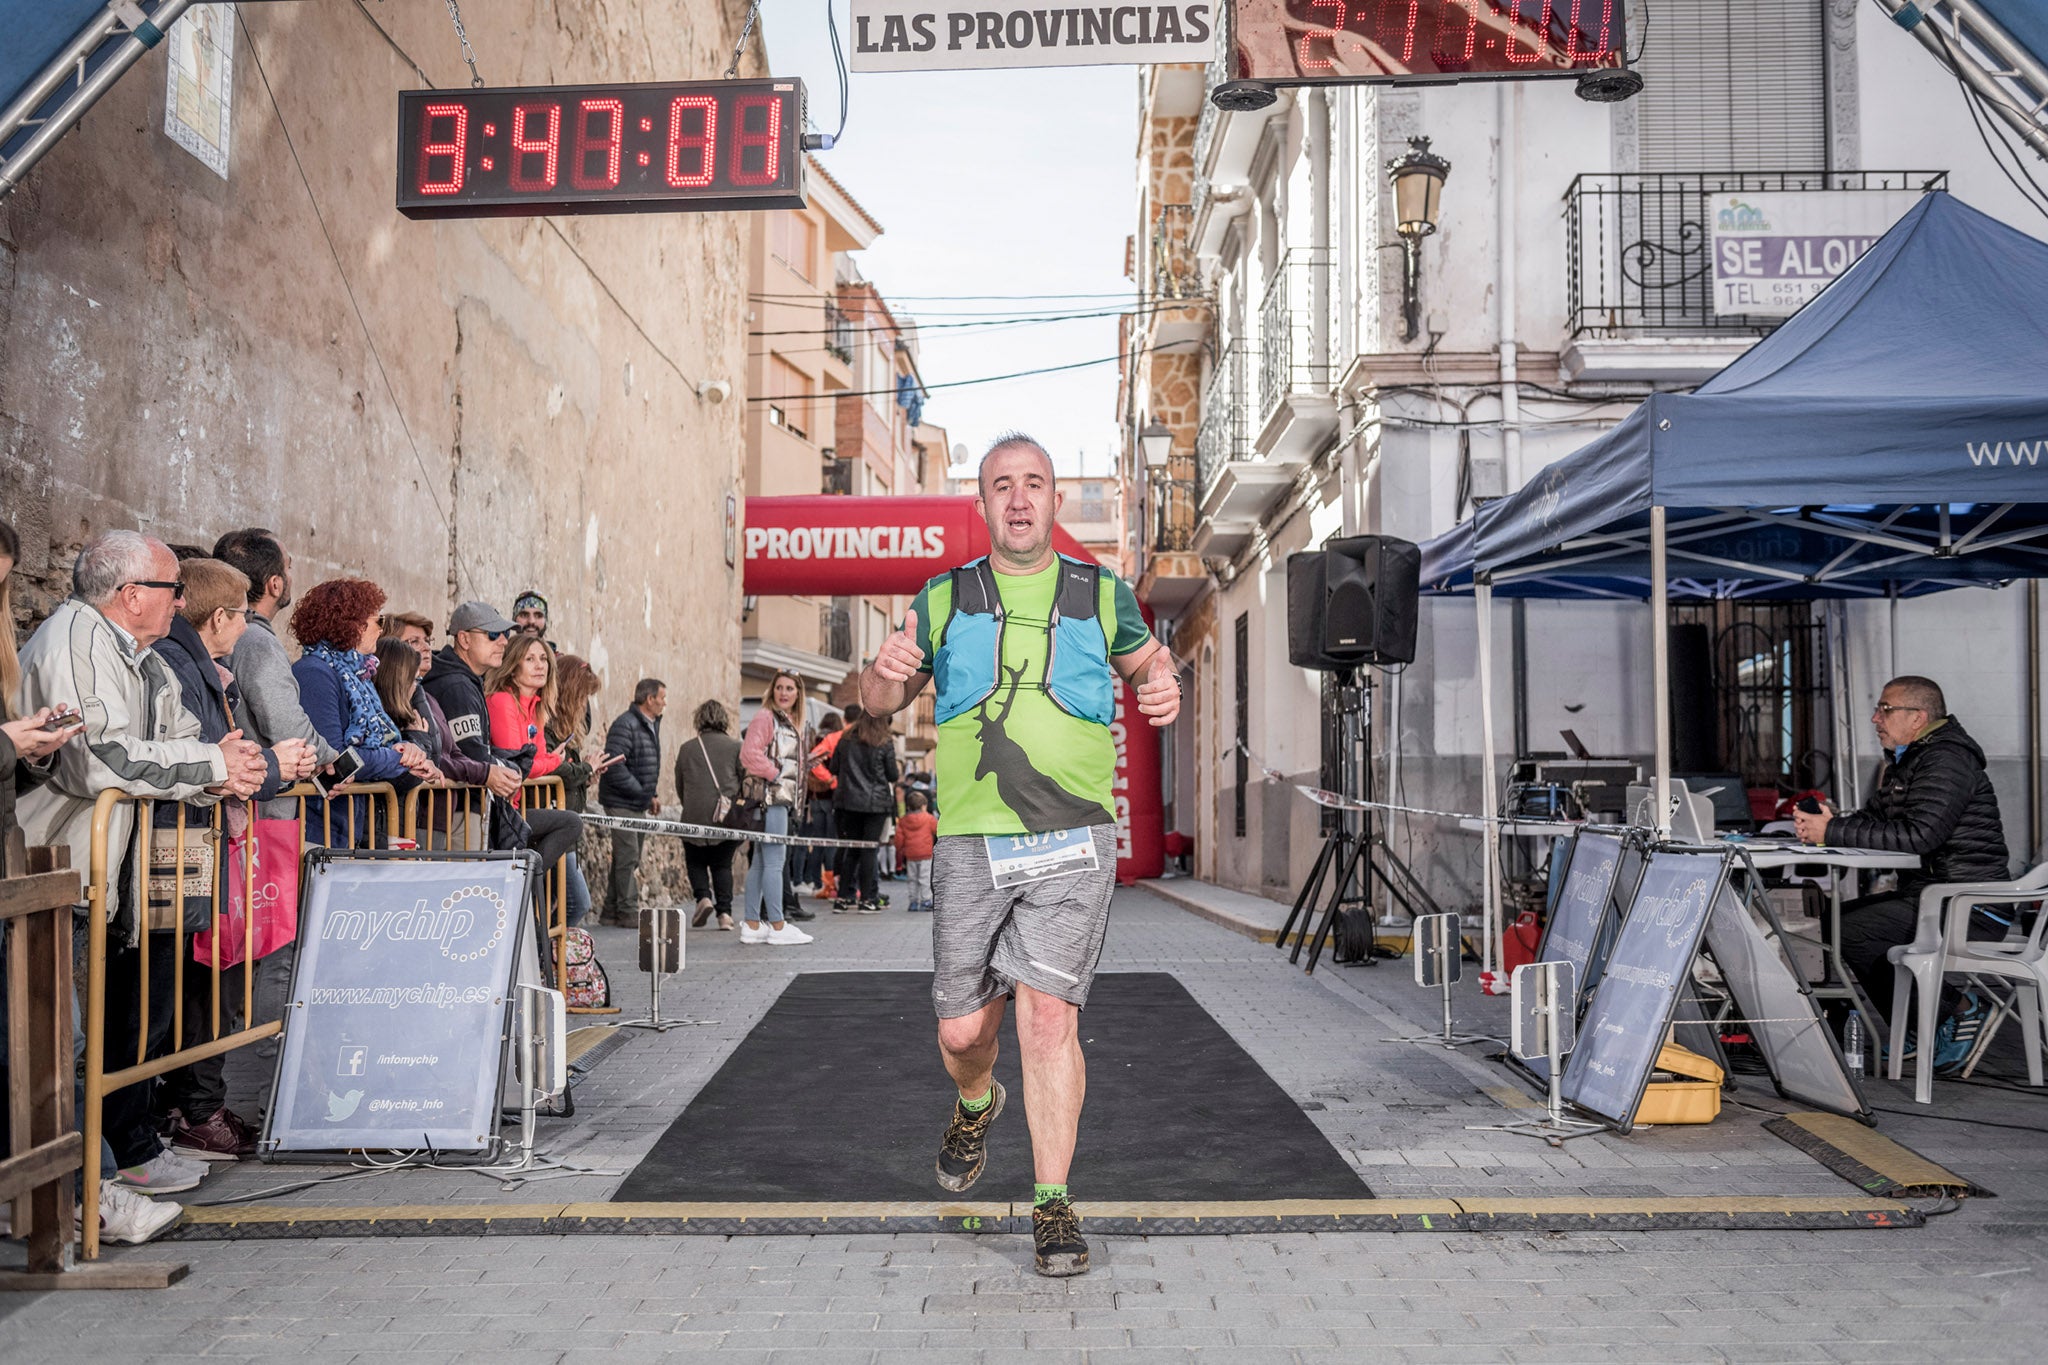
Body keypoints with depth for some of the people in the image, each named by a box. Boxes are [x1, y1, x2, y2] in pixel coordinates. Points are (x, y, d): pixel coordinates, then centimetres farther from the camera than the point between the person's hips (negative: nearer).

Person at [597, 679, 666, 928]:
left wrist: (653, 794, 6)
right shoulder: (625, 725, -17)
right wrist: (644, 794, -18)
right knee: (628, 856, -8)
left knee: (628, 859, 13)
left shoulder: (652, 725, 13)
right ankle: (628, 911, -2)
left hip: (639, 804, 10)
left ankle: (611, 912, 20)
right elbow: (615, 767, -24)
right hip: (622, 802, -10)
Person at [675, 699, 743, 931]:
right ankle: (724, 912, 1)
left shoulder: (687, 749, 8)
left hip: (694, 817, 0)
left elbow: (679, 787, 14)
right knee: (722, 864, 13)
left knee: (695, 862, 18)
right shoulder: (736, 747, 2)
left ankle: (703, 896, -6)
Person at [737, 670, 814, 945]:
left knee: (760, 863, 10)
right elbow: (749, 754, -19)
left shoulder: (792, 723, 20)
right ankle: (778, 927, -5)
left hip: (783, 798, 9)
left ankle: (751, 925, 13)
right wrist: (775, 775, -15)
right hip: (770, 798, -9)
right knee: (774, 861, -8)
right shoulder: (764, 717, -8)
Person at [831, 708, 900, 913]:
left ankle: (844, 897, 9)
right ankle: (867, 899, 1)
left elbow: (834, 769, 9)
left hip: (849, 801, 3)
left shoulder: (847, 740, 4)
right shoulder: (885, 743, -5)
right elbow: (893, 776, -1)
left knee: (851, 850, 9)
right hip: (876, 802, -3)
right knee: (869, 849, -1)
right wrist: (897, 777, 20)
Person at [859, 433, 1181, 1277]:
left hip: (1074, 839, -1)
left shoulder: (1100, 595, 9)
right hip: (970, 844, 2)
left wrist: (1164, 690, 0)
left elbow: (1144, 662, 25)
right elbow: (879, 701, 16)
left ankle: (1053, 1204, 2)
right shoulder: (945, 600, 10)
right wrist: (888, 673, -9)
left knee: (1048, 1012, -12)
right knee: (963, 1028, 6)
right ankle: (976, 1105, 42)